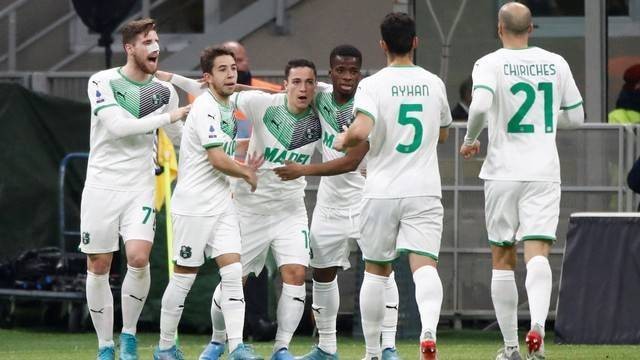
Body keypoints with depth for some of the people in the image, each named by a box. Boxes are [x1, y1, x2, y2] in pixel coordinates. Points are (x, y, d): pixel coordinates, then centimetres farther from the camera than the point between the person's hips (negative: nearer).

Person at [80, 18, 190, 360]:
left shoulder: (164, 90, 5)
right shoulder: (102, 82, -7)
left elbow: (180, 137, 18)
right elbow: (118, 126, -19)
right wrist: (170, 116, -17)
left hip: (140, 188, 2)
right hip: (101, 187, -2)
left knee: (139, 258, -17)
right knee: (98, 267, 1)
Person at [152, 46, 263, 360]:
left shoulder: (226, 106, 13)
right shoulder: (206, 108, -16)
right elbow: (217, 158, -22)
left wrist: (242, 169, 8)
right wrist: (247, 173, -6)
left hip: (221, 205, 8)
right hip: (194, 205, -8)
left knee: (233, 272, -5)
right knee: (183, 277, 1)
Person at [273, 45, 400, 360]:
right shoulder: (320, 97, -2)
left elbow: (352, 161, -24)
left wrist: (303, 170, -29)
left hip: (366, 199, -6)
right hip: (330, 201, 6)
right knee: (323, 273, 10)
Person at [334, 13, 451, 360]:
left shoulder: (372, 85, -7)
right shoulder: (434, 84, 6)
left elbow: (361, 131, -23)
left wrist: (342, 141, -2)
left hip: (382, 191, -1)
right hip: (424, 190, 1)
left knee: (375, 272, 13)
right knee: (425, 265, -9)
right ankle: (428, 331, -36)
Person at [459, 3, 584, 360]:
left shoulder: (490, 64, -5)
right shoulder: (556, 64, 5)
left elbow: (480, 105, -23)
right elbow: (575, 116, 13)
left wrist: (470, 139, -5)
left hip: (503, 173, -1)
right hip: (544, 173, 1)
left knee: (503, 258, 9)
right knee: (538, 253, -5)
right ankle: (538, 324, -30)